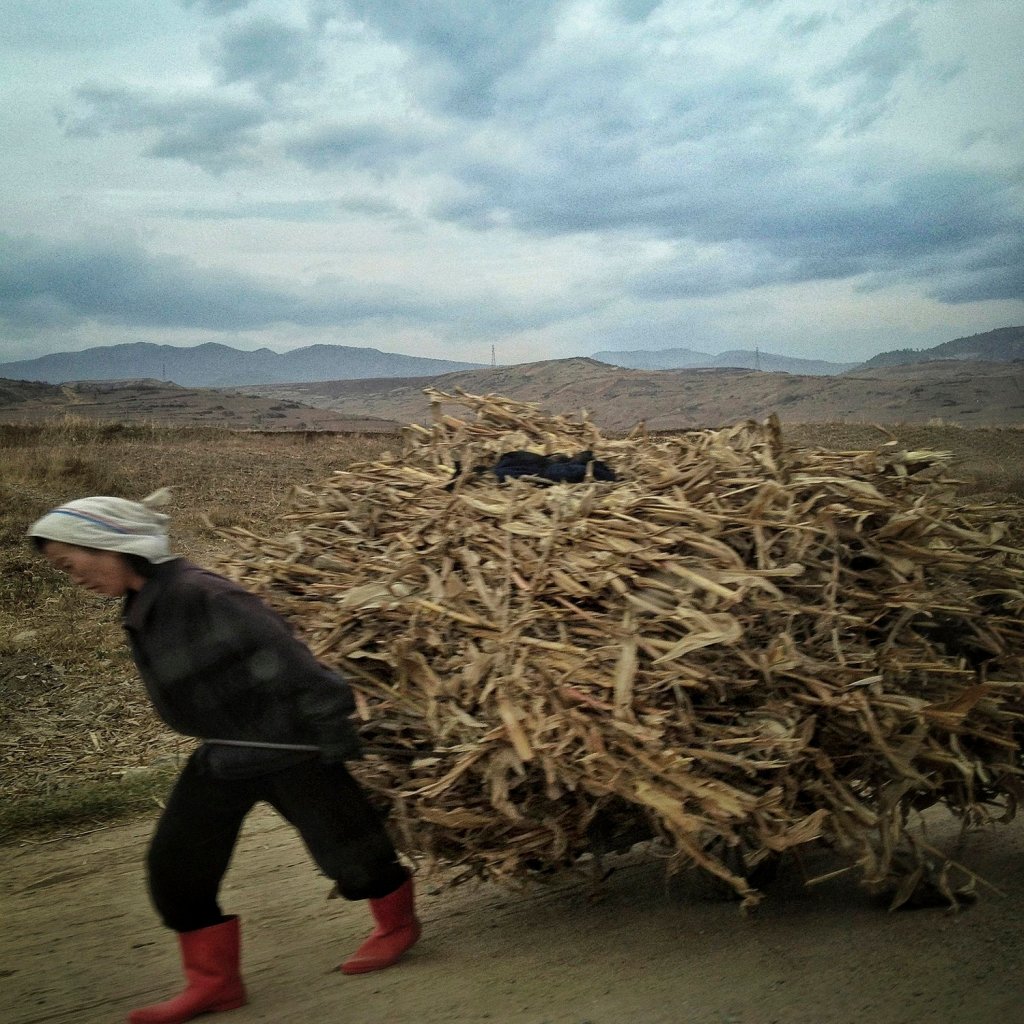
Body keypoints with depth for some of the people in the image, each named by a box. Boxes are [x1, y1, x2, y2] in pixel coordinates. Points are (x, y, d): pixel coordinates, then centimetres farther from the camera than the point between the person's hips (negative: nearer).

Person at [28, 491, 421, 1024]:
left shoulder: (203, 596, -27)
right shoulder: (143, 610, 3)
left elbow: (290, 668, -26)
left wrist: (334, 736, -21)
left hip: (289, 752, -9)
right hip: (225, 756, 9)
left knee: (343, 844, 7)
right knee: (175, 862, 6)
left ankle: (397, 922, 36)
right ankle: (214, 980, 21)